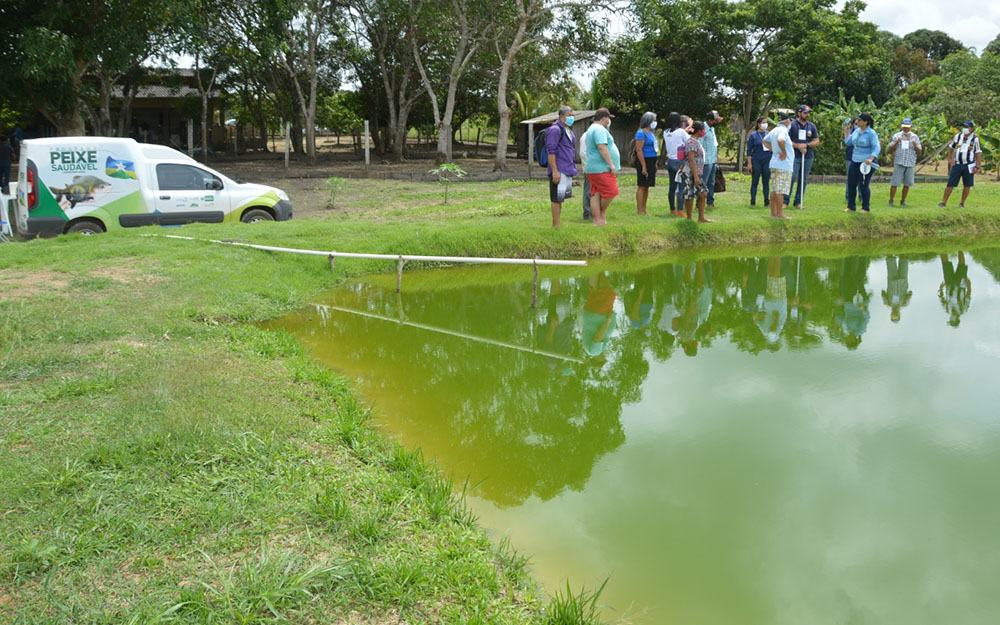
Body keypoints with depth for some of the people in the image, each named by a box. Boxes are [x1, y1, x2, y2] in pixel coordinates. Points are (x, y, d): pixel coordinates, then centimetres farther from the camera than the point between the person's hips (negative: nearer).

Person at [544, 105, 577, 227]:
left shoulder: (568, 131, 19)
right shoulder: (555, 130, -11)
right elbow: (551, 151, -18)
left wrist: (573, 169, 23)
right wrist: (555, 171, -22)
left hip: (567, 170, 9)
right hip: (559, 170, -9)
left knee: (560, 198, 11)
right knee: (557, 198, -7)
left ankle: (556, 225, 16)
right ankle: (556, 225, -4)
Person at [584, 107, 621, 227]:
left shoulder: (592, 129, 24)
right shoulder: (599, 129, -11)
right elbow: (602, 147, -22)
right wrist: (611, 164, -22)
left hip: (593, 168, 11)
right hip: (601, 169, -11)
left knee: (596, 194, 6)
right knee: (610, 192, -7)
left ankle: (597, 221, 5)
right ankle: (603, 214, 6)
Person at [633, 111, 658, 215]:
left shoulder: (650, 132, 17)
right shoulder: (641, 133, -12)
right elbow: (639, 150, -18)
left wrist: (655, 164, 18)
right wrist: (644, 166, -22)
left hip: (651, 162, 9)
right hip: (644, 161, -9)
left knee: (647, 187, 11)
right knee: (642, 186, -7)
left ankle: (644, 209, 16)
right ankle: (640, 211, -5)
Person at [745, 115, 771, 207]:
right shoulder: (753, 135, 0)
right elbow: (749, 150, -1)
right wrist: (749, 163, -7)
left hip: (767, 161, 2)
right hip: (756, 161, -2)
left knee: (766, 182, 5)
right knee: (755, 182, 2)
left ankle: (767, 201, 10)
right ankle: (753, 201, 8)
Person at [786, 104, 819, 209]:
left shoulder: (812, 126, 11)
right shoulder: (792, 125, 1)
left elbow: (816, 141, 9)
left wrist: (806, 145, -8)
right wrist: (798, 146, -13)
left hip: (808, 157, 4)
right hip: (794, 156, -4)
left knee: (804, 180, 6)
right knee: (791, 178, -11)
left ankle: (798, 202, 13)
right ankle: (785, 201, -5)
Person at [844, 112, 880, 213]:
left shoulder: (871, 133, -13)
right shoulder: (856, 131, 8)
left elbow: (877, 148, -17)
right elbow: (849, 142, 19)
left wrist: (871, 159, -31)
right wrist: (845, 130, 15)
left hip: (866, 163, -7)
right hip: (855, 161, 7)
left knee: (863, 185, -4)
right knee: (851, 184, 7)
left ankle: (866, 208, 9)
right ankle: (851, 207, 19)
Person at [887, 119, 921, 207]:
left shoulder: (915, 137, 11)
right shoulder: (897, 136, 5)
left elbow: (919, 152, 9)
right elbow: (890, 149, 1)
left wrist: (915, 146, -11)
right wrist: (897, 142, -15)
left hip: (910, 163, 3)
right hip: (899, 163, -3)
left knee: (907, 183, 4)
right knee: (895, 183, -8)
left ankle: (903, 200, 14)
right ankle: (891, 200, -1)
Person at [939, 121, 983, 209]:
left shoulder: (975, 139, -2)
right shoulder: (958, 136, 6)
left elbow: (978, 153, -3)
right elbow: (950, 148, 17)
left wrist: (977, 167, -9)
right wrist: (950, 159, 6)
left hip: (968, 166, -1)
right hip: (957, 164, 2)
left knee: (967, 185, 4)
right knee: (950, 184, -2)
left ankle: (962, 203, 14)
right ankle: (944, 202, 3)